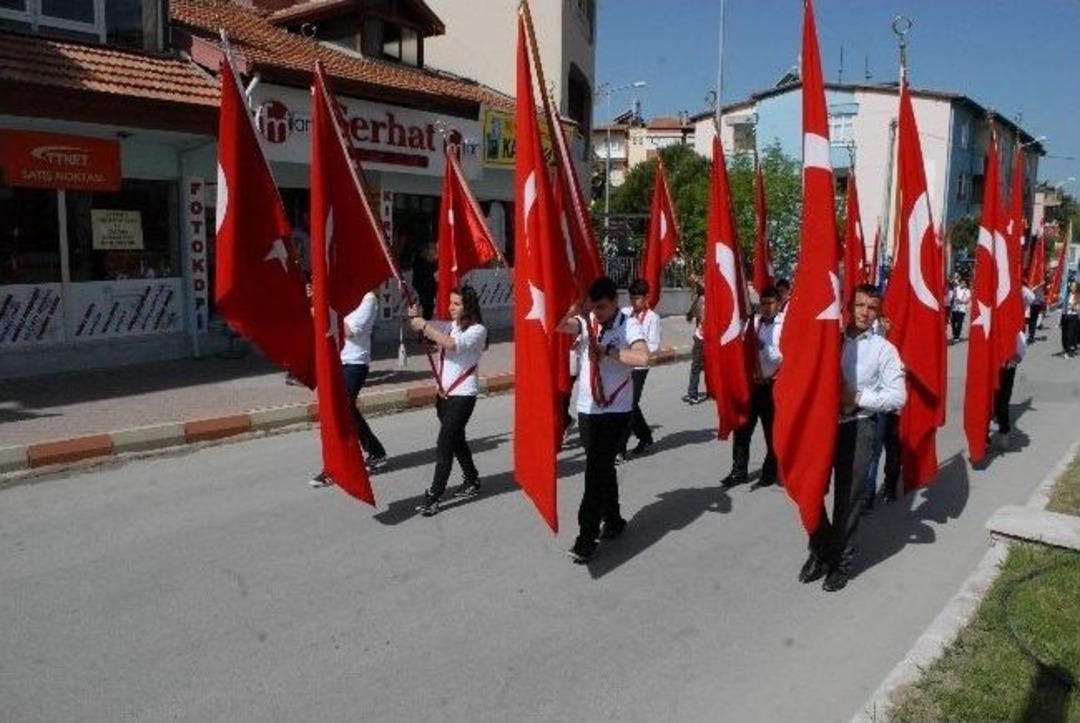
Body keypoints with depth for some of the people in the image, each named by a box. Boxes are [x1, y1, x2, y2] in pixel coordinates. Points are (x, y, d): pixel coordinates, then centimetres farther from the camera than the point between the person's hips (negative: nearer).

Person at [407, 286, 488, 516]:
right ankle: (472, 481, 35)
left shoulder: (478, 330, -11)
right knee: (456, 439, 19)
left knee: (444, 444, -9)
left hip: (463, 395, -8)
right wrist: (414, 316, -19)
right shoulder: (450, 326, 10)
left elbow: (451, 344, -29)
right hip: (444, 393, 8)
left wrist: (424, 326, -26)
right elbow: (418, 325, 2)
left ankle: (434, 495, -4)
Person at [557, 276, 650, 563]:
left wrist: (606, 350, -20)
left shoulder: (630, 325, -10)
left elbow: (642, 357, -27)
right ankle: (613, 520, 33)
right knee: (602, 467, 16)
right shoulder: (586, 322, 2)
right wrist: (574, 307, -30)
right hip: (587, 409, 5)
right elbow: (561, 325, -16)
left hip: (616, 410, -5)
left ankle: (587, 537, -1)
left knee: (596, 471, -7)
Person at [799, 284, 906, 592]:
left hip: (858, 427, -2)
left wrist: (857, 398, -15)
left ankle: (840, 559, 26)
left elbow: (898, 396, -6)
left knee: (848, 497, 6)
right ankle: (820, 550, 29)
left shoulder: (884, 349, -1)